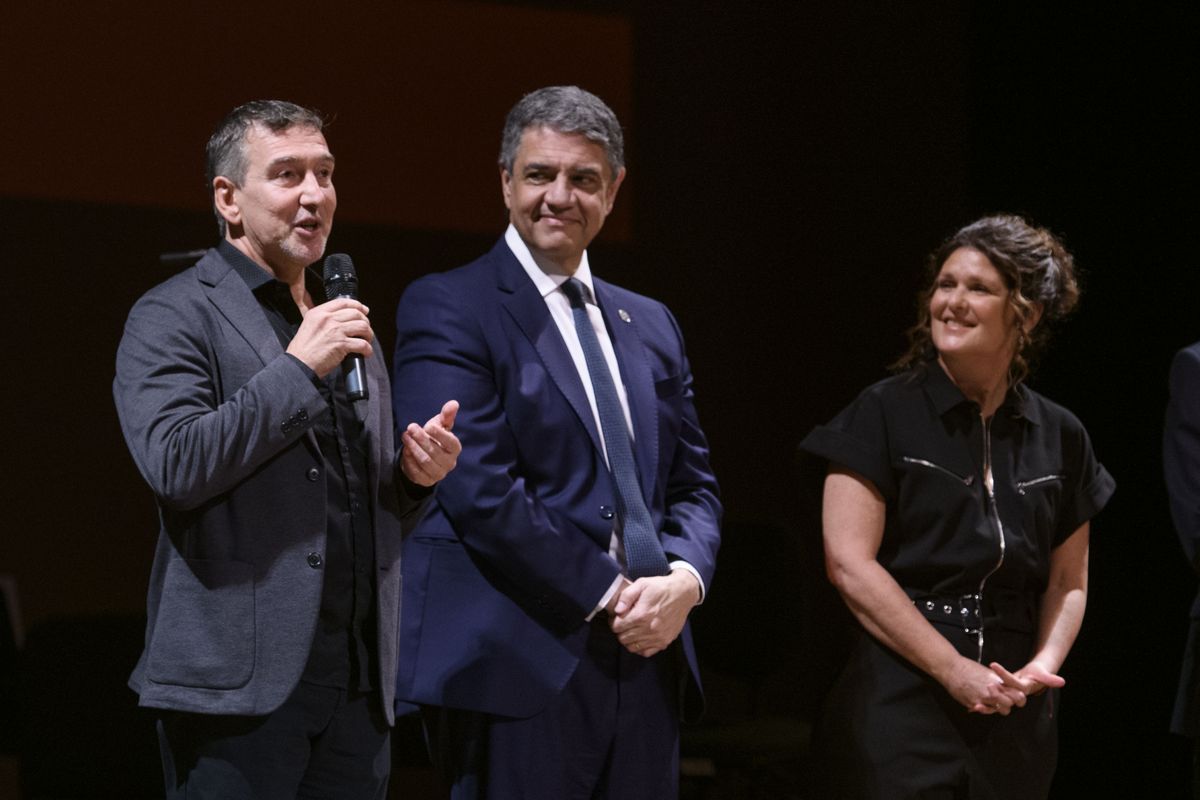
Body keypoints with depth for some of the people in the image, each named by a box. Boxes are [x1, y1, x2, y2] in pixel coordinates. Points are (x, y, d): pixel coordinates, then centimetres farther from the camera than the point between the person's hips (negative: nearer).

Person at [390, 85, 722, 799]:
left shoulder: (650, 325, 18)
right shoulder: (447, 309, -3)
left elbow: (693, 483, 17)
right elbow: (479, 488, -13)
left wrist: (684, 577, -5)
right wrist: (608, 594, -12)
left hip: (645, 657, 6)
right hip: (521, 666, -6)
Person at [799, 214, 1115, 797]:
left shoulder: (1059, 437, 9)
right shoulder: (885, 414, -2)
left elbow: (1068, 582, 14)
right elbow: (849, 562, -9)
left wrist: (1044, 663, -6)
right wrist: (954, 669, -14)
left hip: (1014, 719, 4)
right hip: (899, 705, -4)